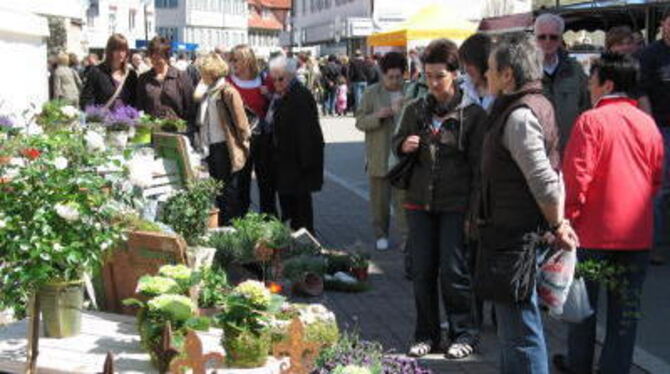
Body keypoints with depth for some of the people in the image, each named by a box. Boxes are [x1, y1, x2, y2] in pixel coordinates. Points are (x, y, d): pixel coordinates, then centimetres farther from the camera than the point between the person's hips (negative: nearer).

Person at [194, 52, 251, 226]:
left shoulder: (228, 92, -14)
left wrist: (242, 144, -11)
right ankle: (220, 225, 25)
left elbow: (240, 122, -14)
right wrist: (201, 141, 14)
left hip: (224, 147, -8)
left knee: (227, 188, 1)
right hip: (211, 147, 8)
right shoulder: (208, 92, 12)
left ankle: (232, 223, 11)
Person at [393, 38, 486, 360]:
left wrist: (475, 207, -10)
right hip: (419, 201, 4)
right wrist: (404, 146, -6)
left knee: (454, 271, -1)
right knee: (422, 272, 9)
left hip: (455, 205, -4)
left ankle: (464, 334, 16)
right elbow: (396, 143, 19)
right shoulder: (415, 110, 7)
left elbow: (478, 164, -4)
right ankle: (426, 335, 22)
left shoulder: (473, 114, -4)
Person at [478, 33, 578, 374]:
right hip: (518, 232, 11)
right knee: (516, 323, 22)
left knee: (520, 329, -2)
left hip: (515, 239, -11)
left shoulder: (520, 116, -20)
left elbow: (545, 182, -24)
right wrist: (558, 224, 13)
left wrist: (557, 225, -10)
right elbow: (551, 174, 15)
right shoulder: (539, 105, 13)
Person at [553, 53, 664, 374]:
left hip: (595, 229, -3)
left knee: (584, 300, 12)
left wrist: (568, 216, -5)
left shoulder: (591, 121, -11)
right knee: (627, 306, 9)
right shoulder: (648, 124, 3)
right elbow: (657, 178, 10)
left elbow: (577, 175, -15)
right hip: (637, 232, 4)